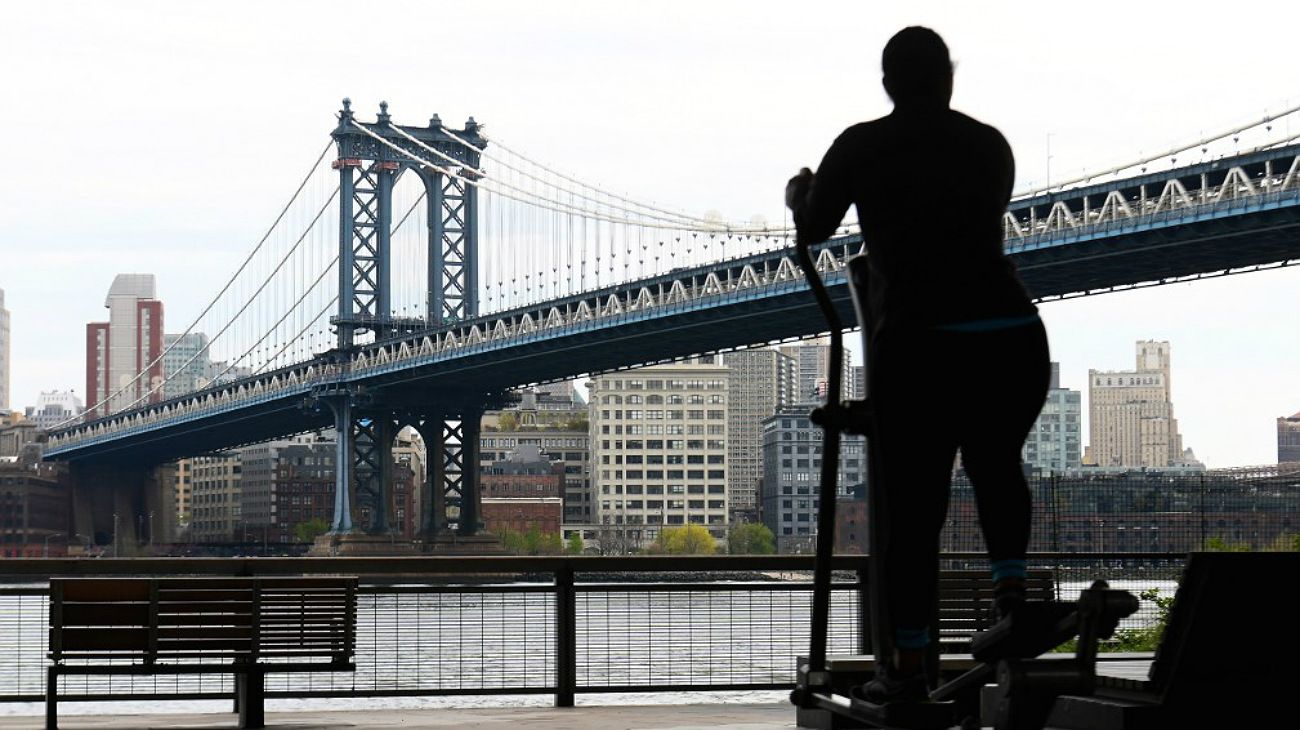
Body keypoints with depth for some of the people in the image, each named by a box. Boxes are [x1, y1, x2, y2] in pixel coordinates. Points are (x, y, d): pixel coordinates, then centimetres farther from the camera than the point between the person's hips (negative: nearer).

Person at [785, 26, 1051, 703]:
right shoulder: (990, 144, 12)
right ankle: (1011, 587, 9)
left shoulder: (862, 146, 3)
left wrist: (799, 192, 39)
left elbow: (813, 227, 16)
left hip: (918, 346, -3)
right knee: (996, 462, 29)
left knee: (913, 504, 7)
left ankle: (907, 665, 7)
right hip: (1014, 337, 3)